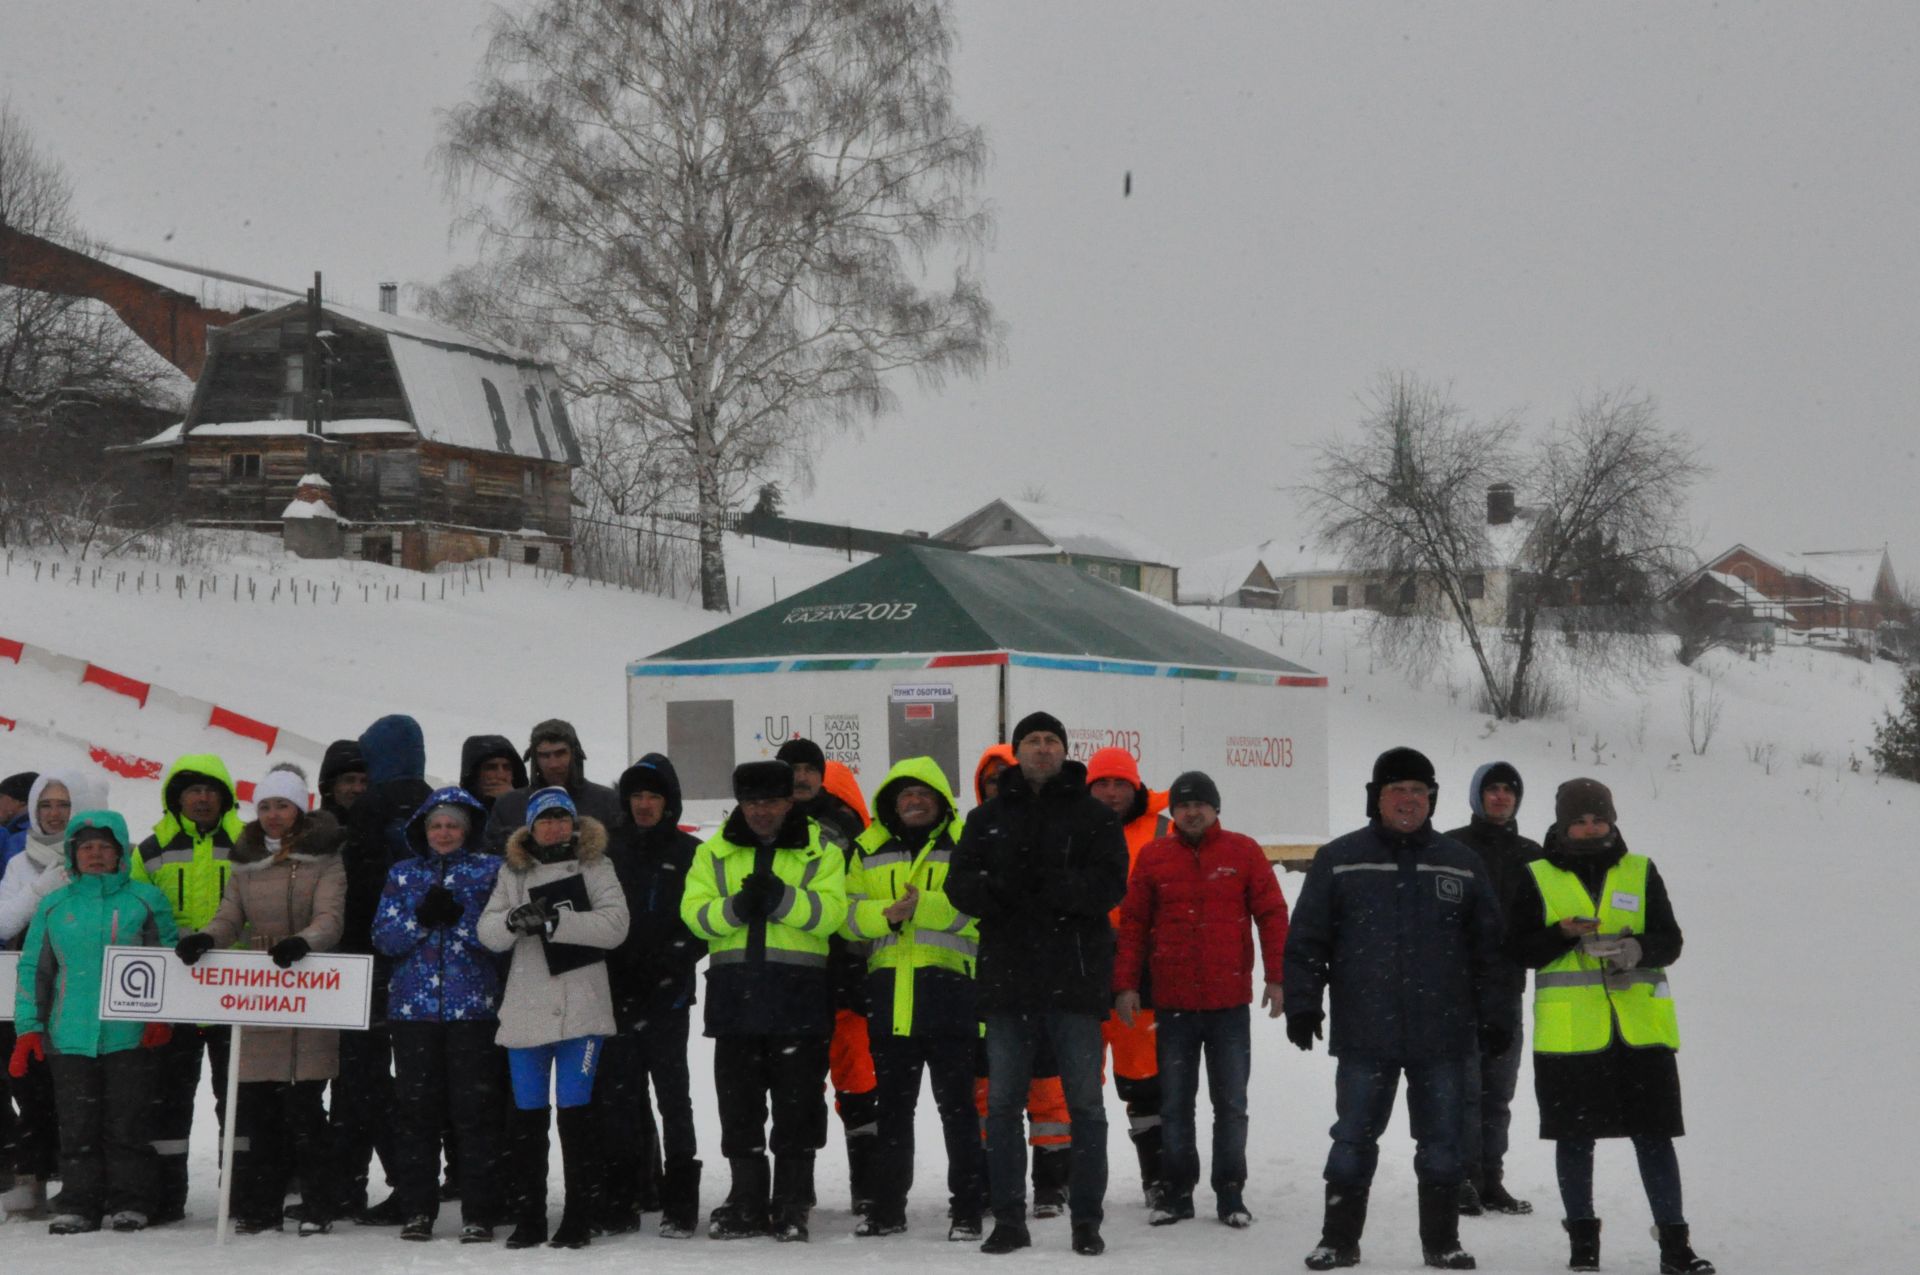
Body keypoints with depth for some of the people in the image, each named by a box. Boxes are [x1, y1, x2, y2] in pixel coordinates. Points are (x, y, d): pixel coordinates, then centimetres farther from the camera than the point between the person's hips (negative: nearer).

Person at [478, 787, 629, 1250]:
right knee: (527, 1117, 7)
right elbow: (488, 932, 1)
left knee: (576, 1114, -2)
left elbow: (615, 925, -10)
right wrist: (514, 921, -21)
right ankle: (528, 1219, 15)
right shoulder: (513, 873, 11)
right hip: (526, 1013, 3)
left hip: (582, 1010, -3)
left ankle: (579, 1219, 5)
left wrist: (553, 921, -19)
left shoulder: (595, 866, 3)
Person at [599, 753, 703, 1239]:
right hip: (615, 993, 3)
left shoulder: (690, 853, 3)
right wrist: (610, 970, -3)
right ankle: (621, 1202, 11)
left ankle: (680, 1203, 1)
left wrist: (671, 961, -13)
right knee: (617, 1095, 5)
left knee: (672, 1093, -1)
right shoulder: (609, 850, 11)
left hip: (666, 995, -3)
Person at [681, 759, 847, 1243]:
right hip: (736, 994, 2)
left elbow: (830, 912, -10)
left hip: (799, 996, -2)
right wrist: (735, 907, -19)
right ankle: (748, 1203, 15)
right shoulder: (715, 853, 11)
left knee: (797, 1103, 1)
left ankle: (792, 1206, 9)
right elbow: (694, 912, 0)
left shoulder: (820, 852, 5)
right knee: (738, 1103, 6)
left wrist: (780, 897, -24)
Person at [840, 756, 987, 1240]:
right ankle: (888, 1207, 20)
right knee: (892, 1106, 12)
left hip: (949, 991, -4)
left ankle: (967, 1209, 7)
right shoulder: (870, 848, 14)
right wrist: (885, 912, -15)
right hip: (889, 994, 4)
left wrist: (922, 905, -23)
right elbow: (847, 911, 5)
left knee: (956, 1105, 1)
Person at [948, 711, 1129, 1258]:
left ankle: (1087, 1218, 11)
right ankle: (1008, 1218, 15)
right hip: (1007, 977, 2)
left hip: (1075, 978, -2)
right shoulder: (988, 818, 11)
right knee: (1002, 1103, 6)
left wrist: (1052, 888, -24)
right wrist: (998, 890, -19)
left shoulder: (1094, 816, 3)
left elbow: (1110, 885, -9)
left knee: (1085, 1104, 3)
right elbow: (961, 885, 3)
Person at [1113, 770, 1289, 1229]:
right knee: (1176, 1104, 8)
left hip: (1230, 1002, -1)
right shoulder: (1152, 857, 4)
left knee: (1231, 1104, 5)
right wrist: (1126, 984, -1)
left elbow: (1272, 914, 1)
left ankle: (1230, 1194, 13)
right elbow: (1132, 923, 5)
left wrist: (1276, 977, -5)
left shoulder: (1243, 852, 1)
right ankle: (1178, 1192, 16)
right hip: (1173, 1003, 1)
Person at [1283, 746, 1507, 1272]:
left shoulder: (1462, 864, 9)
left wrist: (1492, 1015, 7)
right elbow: (1306, 940, 3)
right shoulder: (1339, 859, 3)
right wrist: (1302, 1004, -5)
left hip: (1443, 1033, 2)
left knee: (1442, 1144, 7)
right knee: (1353, 1141, 3)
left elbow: (1487, 947, 11)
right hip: (1364, 1033, -1)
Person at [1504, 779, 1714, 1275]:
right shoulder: (1537, 880, 5)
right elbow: (1518, 949, 0)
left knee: (1653, 1135, 0)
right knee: (1575, 1137, 6)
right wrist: (1563, 934, -17)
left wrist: (1636, 949, -17)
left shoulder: (1641, 873, 9)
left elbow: (1670, 941, 4)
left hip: (1642, 1028, 1)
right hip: (1569, 1029, -1)